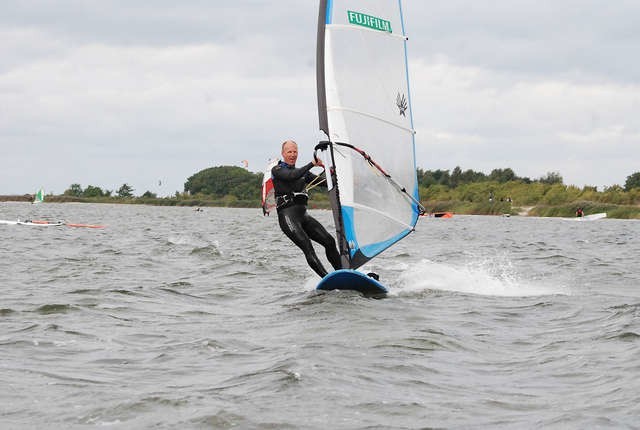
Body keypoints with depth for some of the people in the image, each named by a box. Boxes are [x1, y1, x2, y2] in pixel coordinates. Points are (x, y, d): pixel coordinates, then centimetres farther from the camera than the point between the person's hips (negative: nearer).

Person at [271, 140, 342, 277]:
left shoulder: (303, 172, 22)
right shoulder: (277, 170, 2)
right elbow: (292, 176, -18)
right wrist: (312, 164, -19)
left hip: (303, 215, 7)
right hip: (287, 216, -7)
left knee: (329, 241, -7)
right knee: (307, 247, -22)